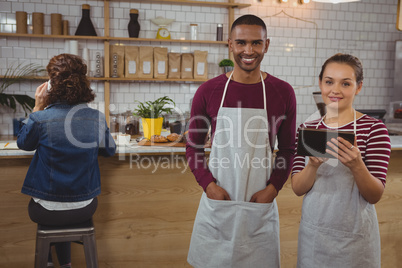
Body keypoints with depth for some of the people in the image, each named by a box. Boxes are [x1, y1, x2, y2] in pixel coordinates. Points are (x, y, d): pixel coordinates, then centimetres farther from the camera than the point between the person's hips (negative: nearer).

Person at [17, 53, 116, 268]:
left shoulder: (41, 118, -20)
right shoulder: (97, 118, -12)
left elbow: (23, 143, 3)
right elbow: (109, 150, 6)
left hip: (47, 211, -2)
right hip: (84, 209, 2)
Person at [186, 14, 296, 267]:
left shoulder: (282, 92, -2)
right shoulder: (208, 91, -3)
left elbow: (287, 149, 5)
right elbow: (193, 146, 4)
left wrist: (273, 188, -6)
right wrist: (208, 185, -8)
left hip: (260, 203, 0)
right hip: (217, 200, 0)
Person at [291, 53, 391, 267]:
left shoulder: (373, 128, -9)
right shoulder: (307, 128, 0)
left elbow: (375, 196, -11)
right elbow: (297, 188, -4)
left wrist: (356, 165, -29)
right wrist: (313, 166, -24)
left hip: (354, 236, -3)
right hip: (312, 234, 3)